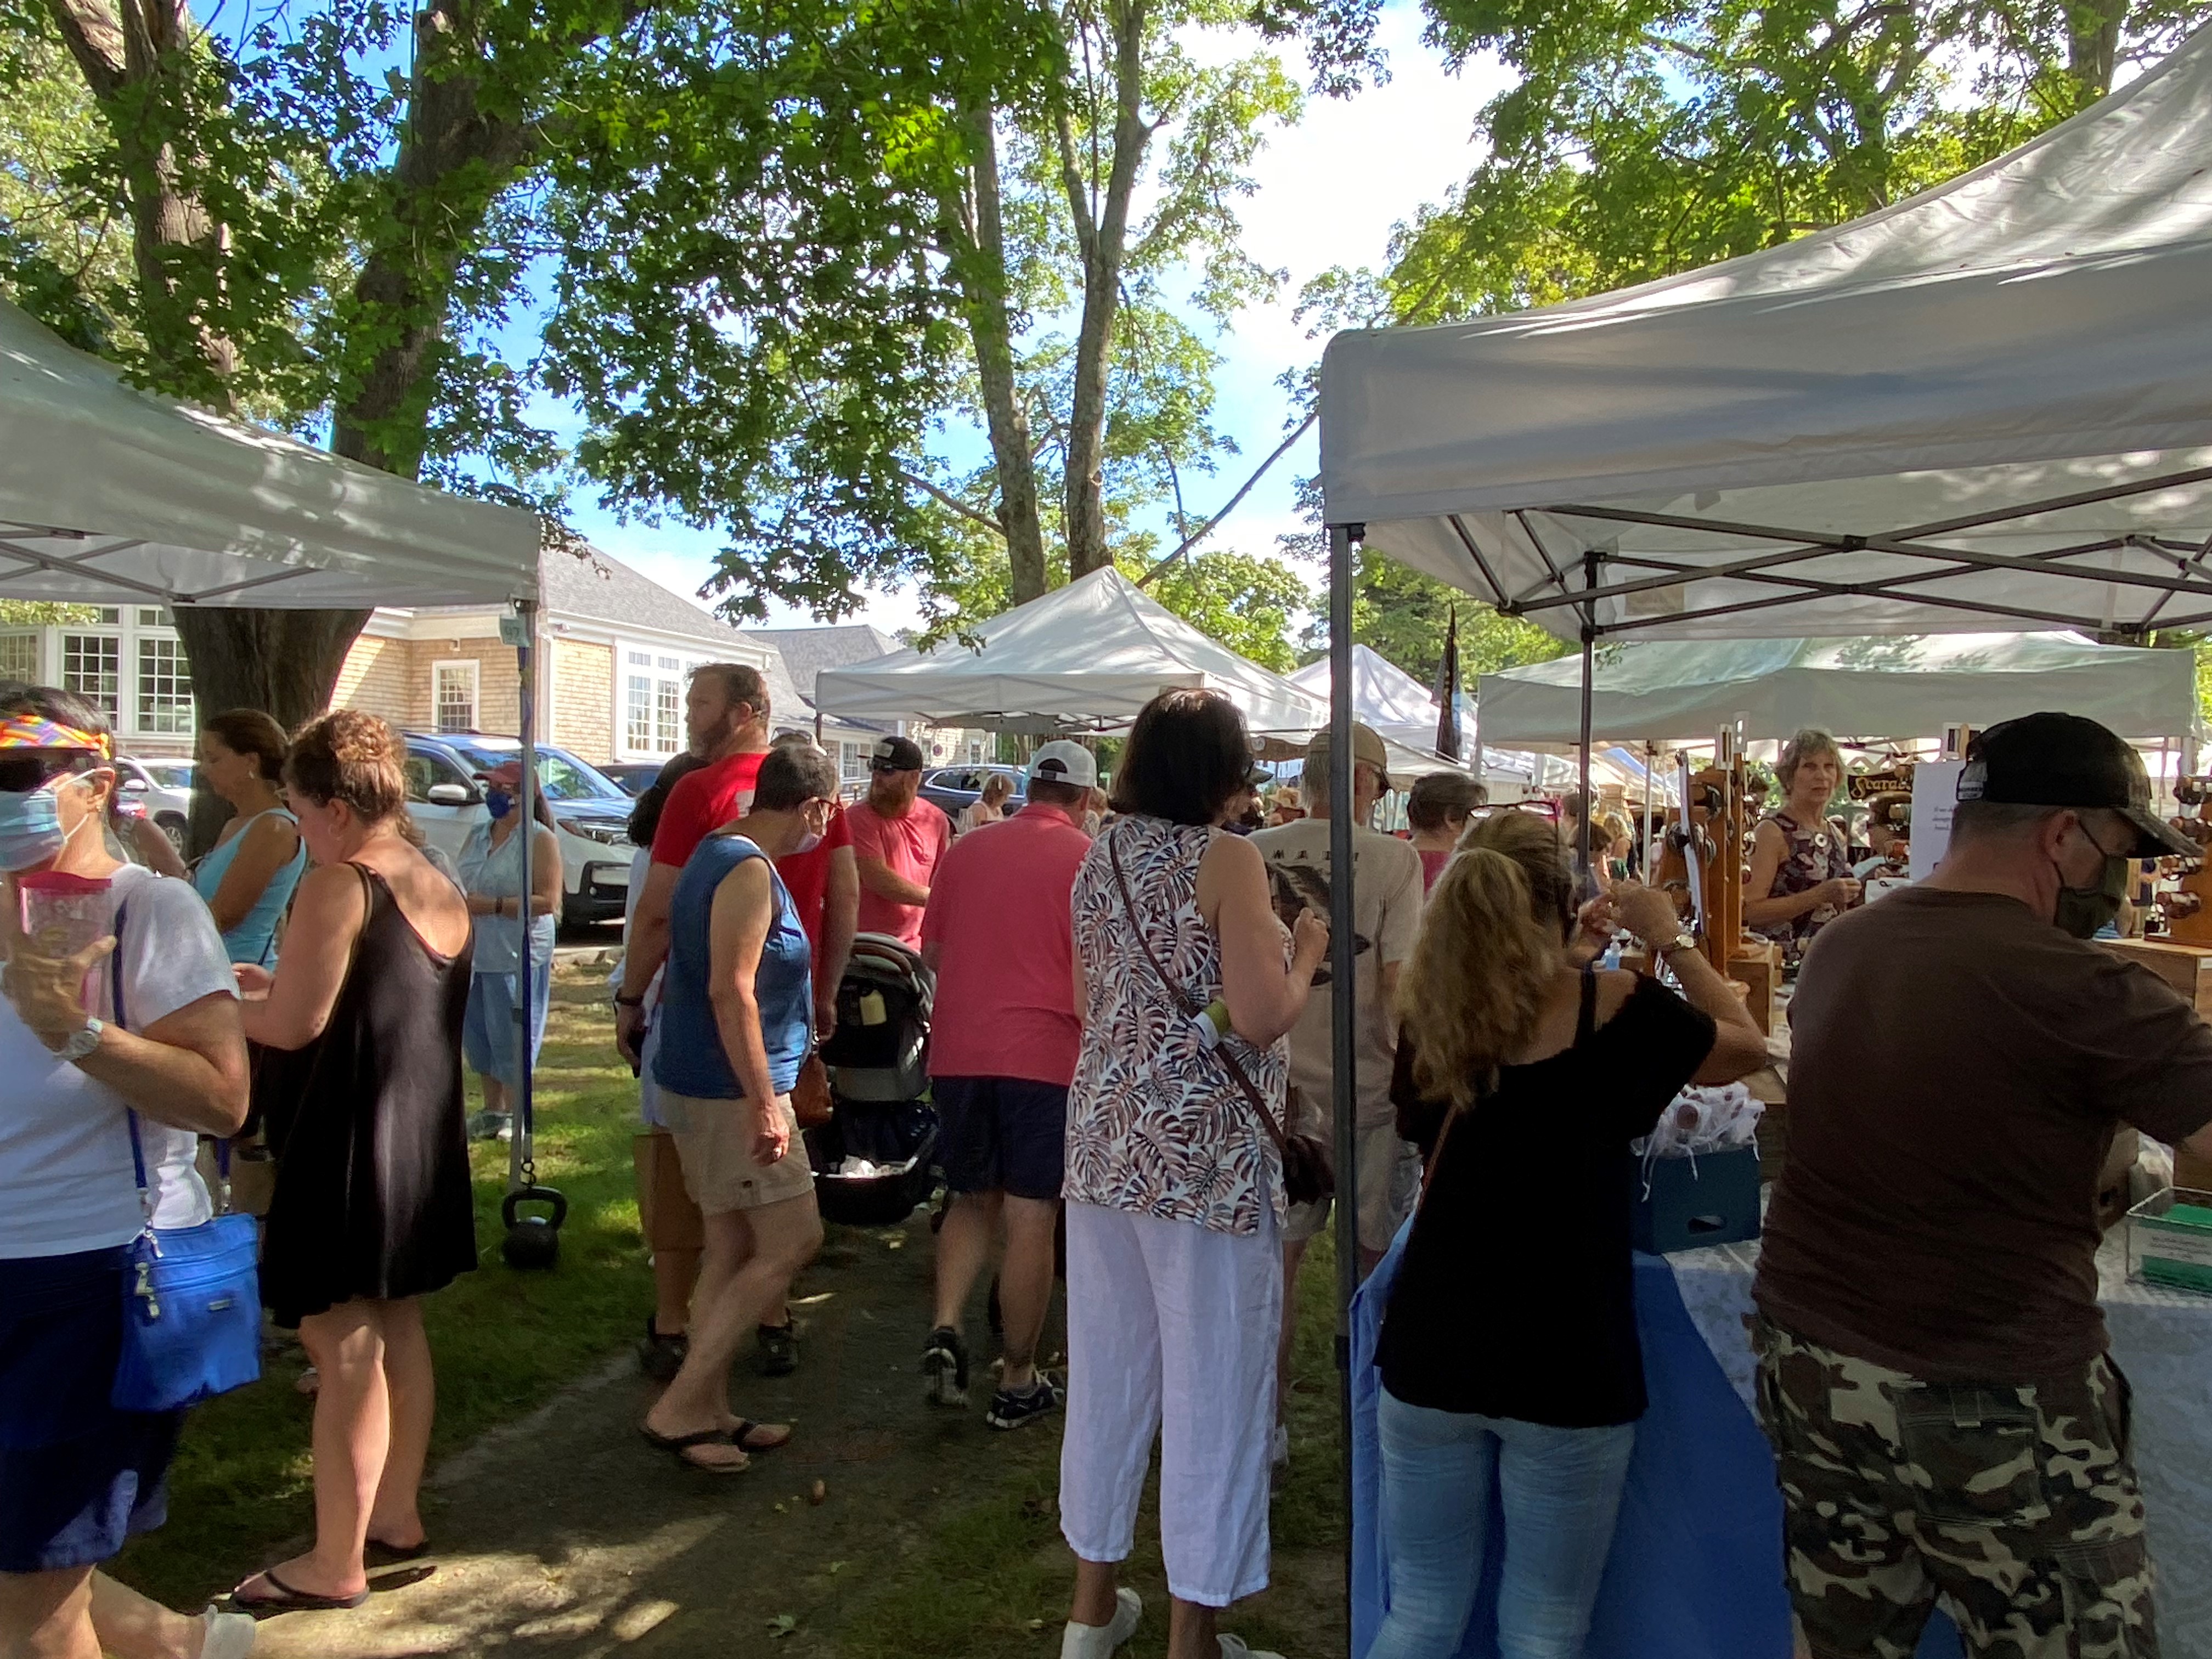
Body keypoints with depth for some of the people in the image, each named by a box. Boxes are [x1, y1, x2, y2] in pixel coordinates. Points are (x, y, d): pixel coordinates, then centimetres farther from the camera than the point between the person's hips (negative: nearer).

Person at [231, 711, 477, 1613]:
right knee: (397, 1327, 19)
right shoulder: (441, 888, 7)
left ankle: (335, 1564, 15)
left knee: (344, 1346, 2)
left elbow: (292, 1026, -19)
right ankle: (397, 1516, 32)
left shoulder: (338, 885, -17)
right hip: (425, 1138, 8)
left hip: (349, 1145, -8)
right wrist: (278, 982, 17)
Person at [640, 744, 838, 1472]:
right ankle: (678, 1407, 1)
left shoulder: (718, 852, 12)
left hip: (702, 1084, 10)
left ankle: (708, 1410, 24)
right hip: (732, 1092, -10)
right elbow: (731, 991, -25)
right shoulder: (751, 872, -19)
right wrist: (764, 1102, -23)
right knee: (792, 1241, -4)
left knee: (731, 1247, 15)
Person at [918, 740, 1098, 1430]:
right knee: (1031, 1218, 5)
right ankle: (1018, 1384, 14)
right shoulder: (1087, 858, -5)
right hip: (1044, 1056, -4)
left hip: (958, 1053, 4)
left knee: (972, 1200, 20)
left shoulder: (967, 848, 6)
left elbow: (932, 951, 15)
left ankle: (944, 1328, 3)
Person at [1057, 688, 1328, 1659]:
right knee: (1209, 1390, 6)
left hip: (1107, 1141, 7)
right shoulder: (1226, 858, -12)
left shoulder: (1099, 859, 8)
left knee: (1106, 1371, 17)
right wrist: (1305, 952, 0)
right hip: (1206, 1155, -7)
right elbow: (1259, 1018, -18)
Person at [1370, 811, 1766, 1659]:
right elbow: (1747, 1047, 7)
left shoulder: (1428, 1008, -3)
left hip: (1432, 1350, 3)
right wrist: (1670, 940, 14)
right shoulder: (1614, 1006, -10)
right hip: (1565, 1363, -2)